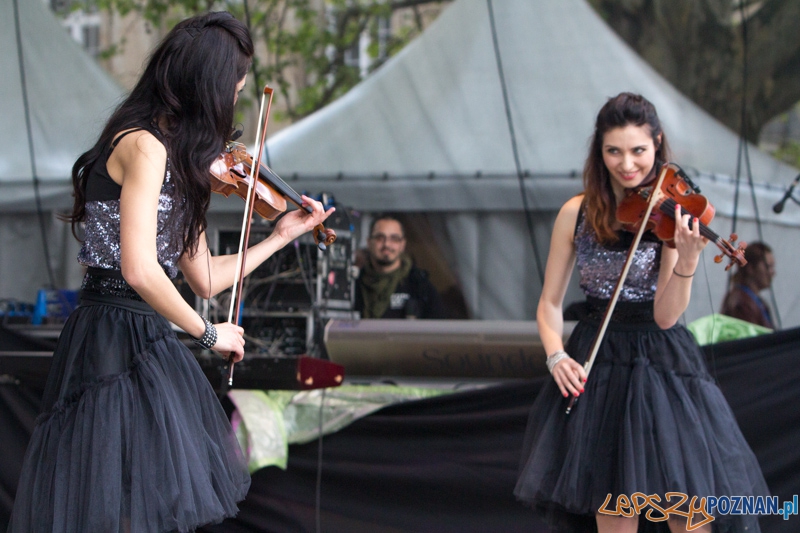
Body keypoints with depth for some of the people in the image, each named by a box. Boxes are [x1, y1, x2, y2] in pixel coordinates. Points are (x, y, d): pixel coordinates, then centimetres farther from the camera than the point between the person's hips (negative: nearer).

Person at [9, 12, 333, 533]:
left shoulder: (179, 157, 14)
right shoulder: (144, 145, -15)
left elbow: (204, 276, 17)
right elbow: (139, 270, -24)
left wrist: (282, 236, 22)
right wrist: (209, 332, -12)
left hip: (149, 340, 10)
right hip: (118, 338, -10)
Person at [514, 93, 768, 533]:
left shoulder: (674, 214, -5)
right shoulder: (577, 213, 2)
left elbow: (665, 315, -13)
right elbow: (550, 302, 5)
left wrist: (688, 259, -30)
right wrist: (556, 356, -12)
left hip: (661, 365, -2)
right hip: (598, 368, 2)